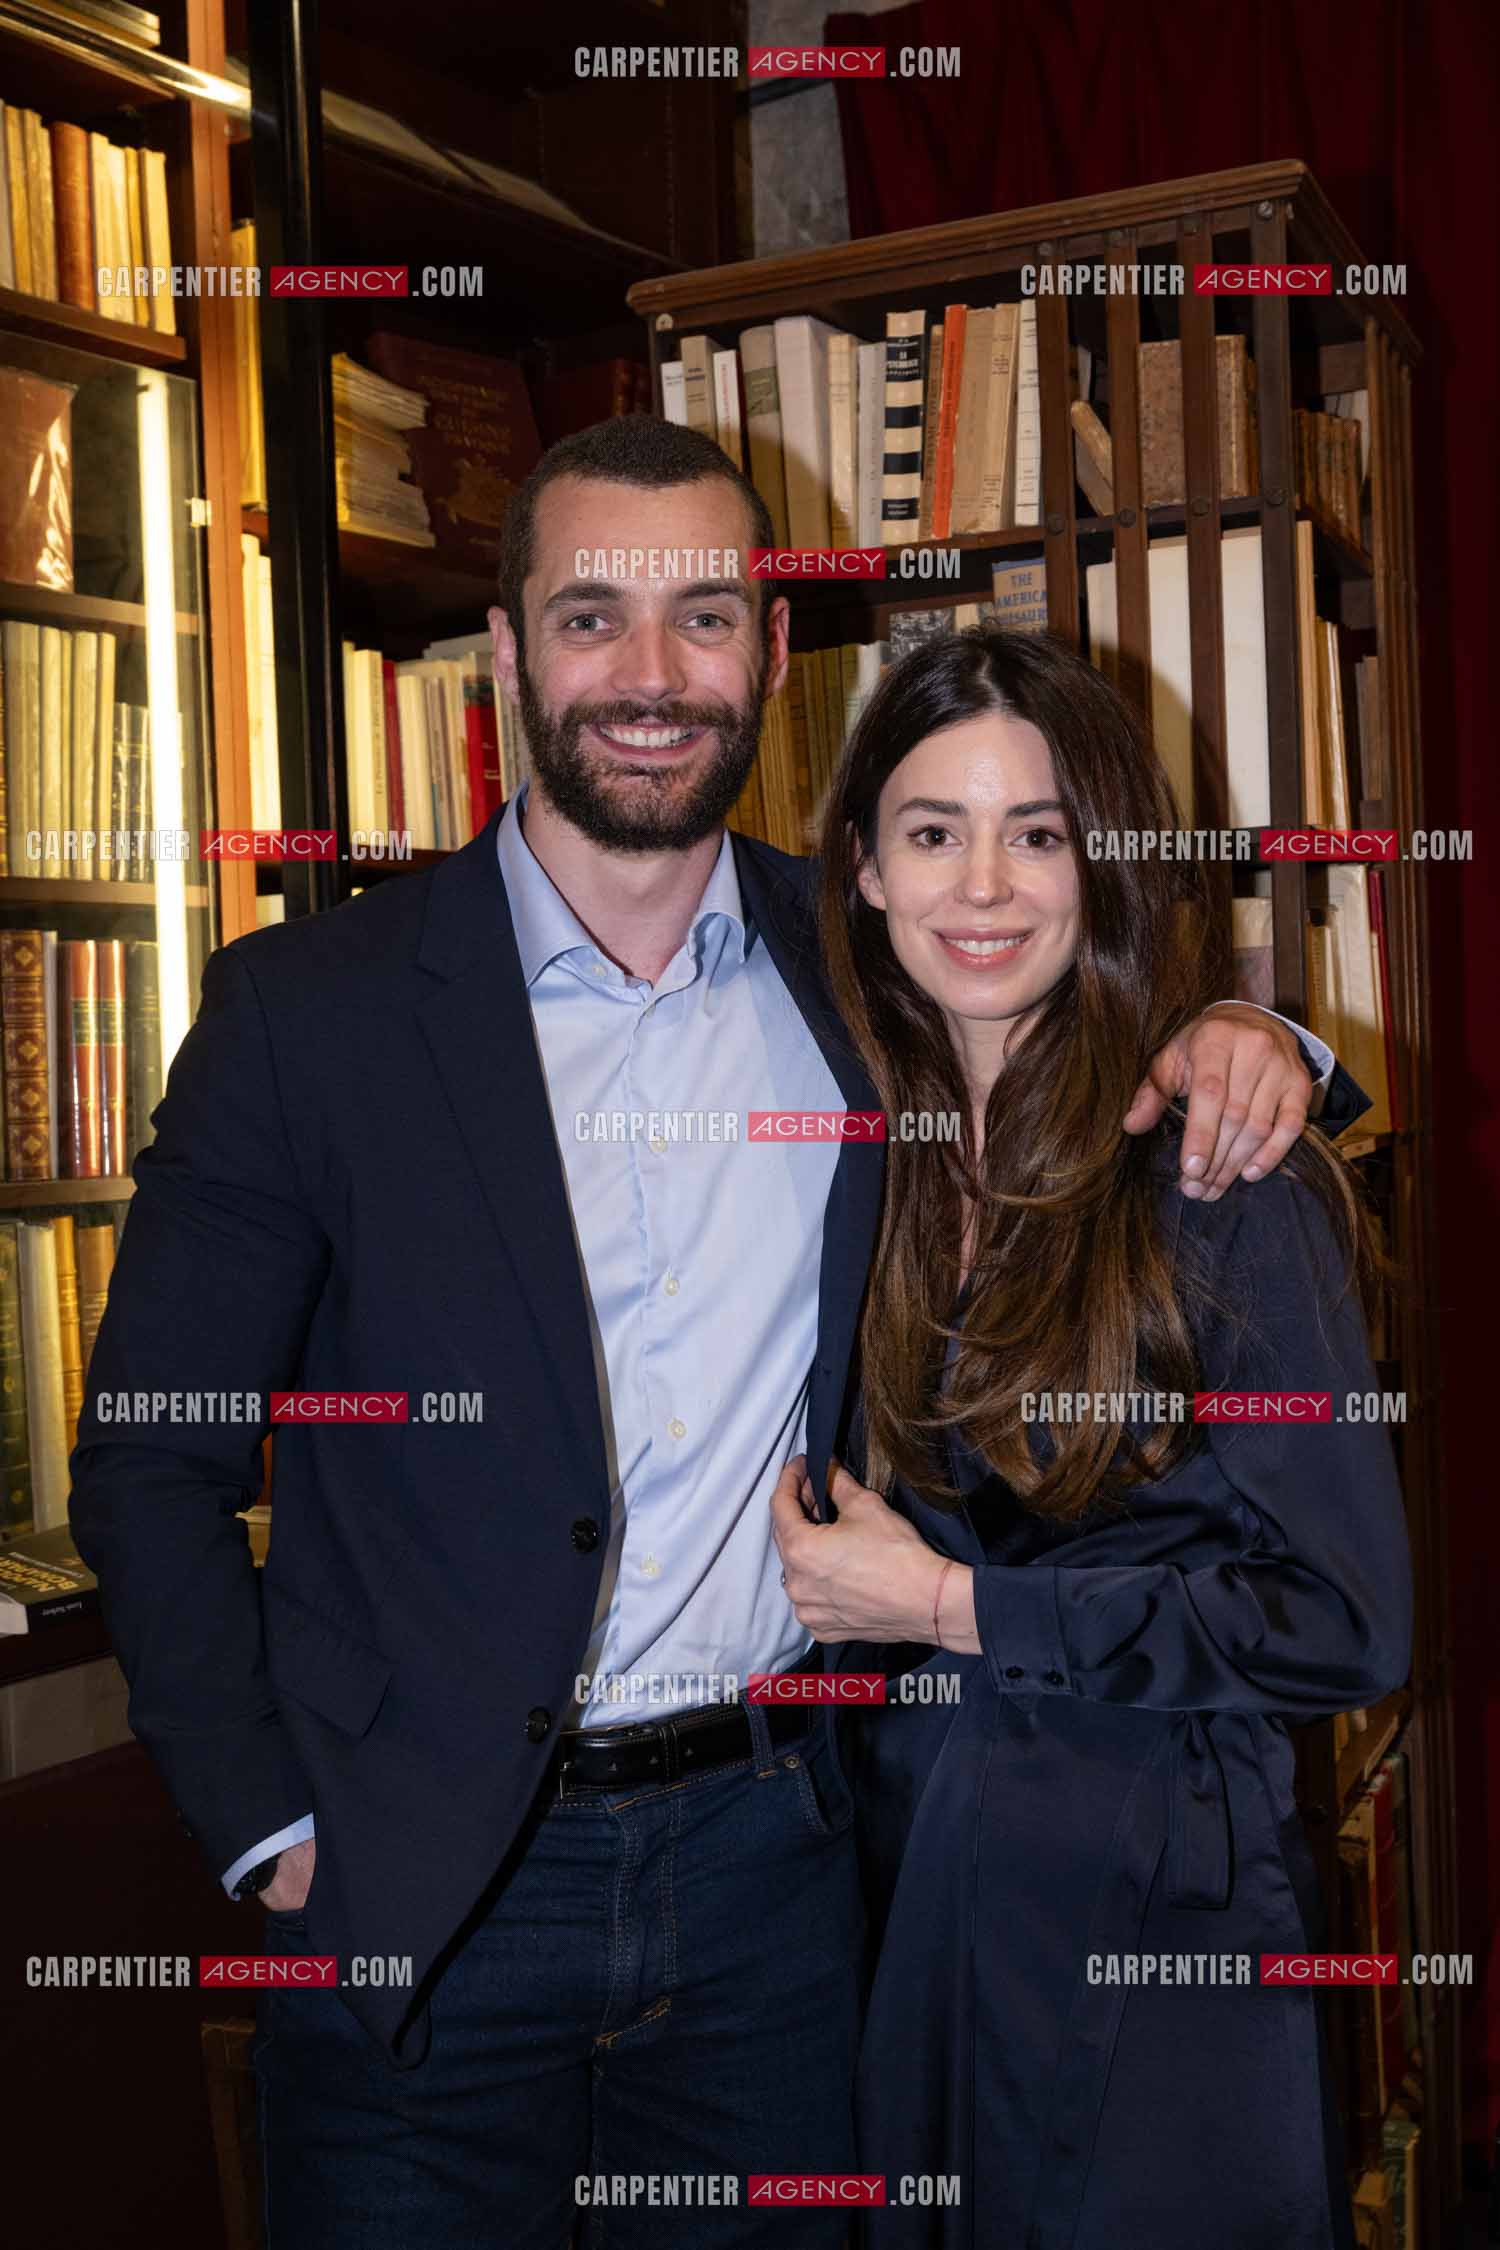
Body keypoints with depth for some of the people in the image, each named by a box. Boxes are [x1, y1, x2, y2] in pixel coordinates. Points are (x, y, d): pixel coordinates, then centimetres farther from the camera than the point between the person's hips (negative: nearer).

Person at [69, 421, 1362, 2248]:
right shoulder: (306, 1008, -7)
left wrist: (1242, 1041, -8)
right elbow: (152, 1462, -3)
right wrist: (270, 1825, -8)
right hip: (420, 1894, -2)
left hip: (768, 1848, 3)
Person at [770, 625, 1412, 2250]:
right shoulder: (872, 1158, 2)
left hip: (1147, 1924, -5)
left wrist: (956, 1605, -14)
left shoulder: (1212, 1170, -15)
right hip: (908, 1890, 5)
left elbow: (1344, 1620, -16)